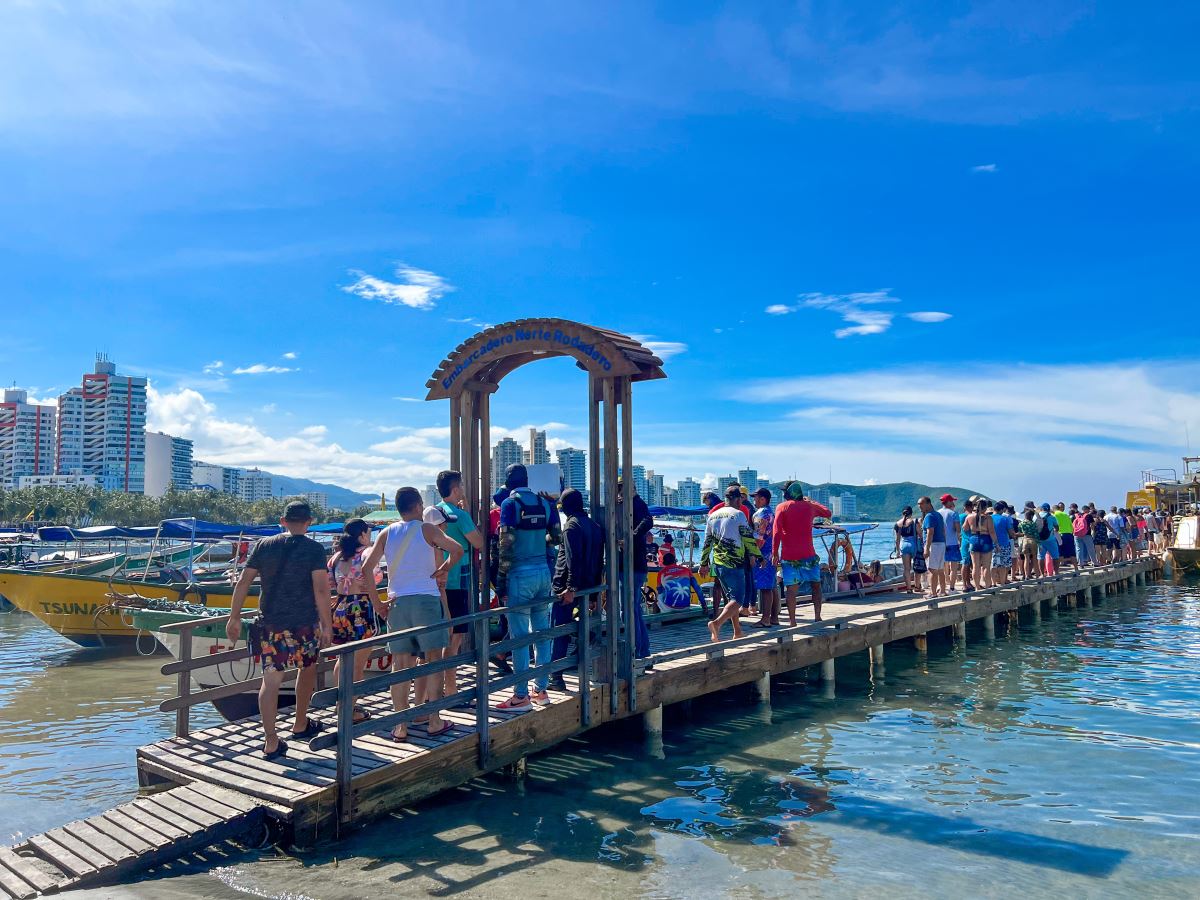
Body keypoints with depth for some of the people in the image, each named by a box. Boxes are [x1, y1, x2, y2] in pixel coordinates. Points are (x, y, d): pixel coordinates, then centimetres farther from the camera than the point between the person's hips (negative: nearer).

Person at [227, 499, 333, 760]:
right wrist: (327, 625, -8)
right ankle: (300, 725, 33)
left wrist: (234, 618, 11)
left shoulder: (264, 545, 4)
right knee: (307, 669, 20)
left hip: (269, 624, 2)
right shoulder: (314, 549, -6)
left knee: (270, 680, 4)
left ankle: (271, 742, 1)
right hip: (305, 623, -2)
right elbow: (321, 590, -13)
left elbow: (243, 583, 4)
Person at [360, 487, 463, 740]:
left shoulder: (386, 533, 8)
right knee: (433, 659, 6)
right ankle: (433, 721, 7)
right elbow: (457, 550, -13)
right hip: (427, 598, -3)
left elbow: (366, 569, 3)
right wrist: (441, 571, 2)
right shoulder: (427, 530, -1)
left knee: (400, 664, 6)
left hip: (396, 602, 3)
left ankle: (401, 725, 8)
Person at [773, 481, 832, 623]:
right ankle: (817, 616, 10)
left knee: (791, 589, 0)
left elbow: (777, 531, -10)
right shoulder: (809, 506, 8)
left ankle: (792, 621, -2)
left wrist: (775, 552, -6)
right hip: (808, 555, 2)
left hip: (789, 556, -2)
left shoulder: (782, 507, -1)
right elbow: (828, 513, 27)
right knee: (816, 585, 16)